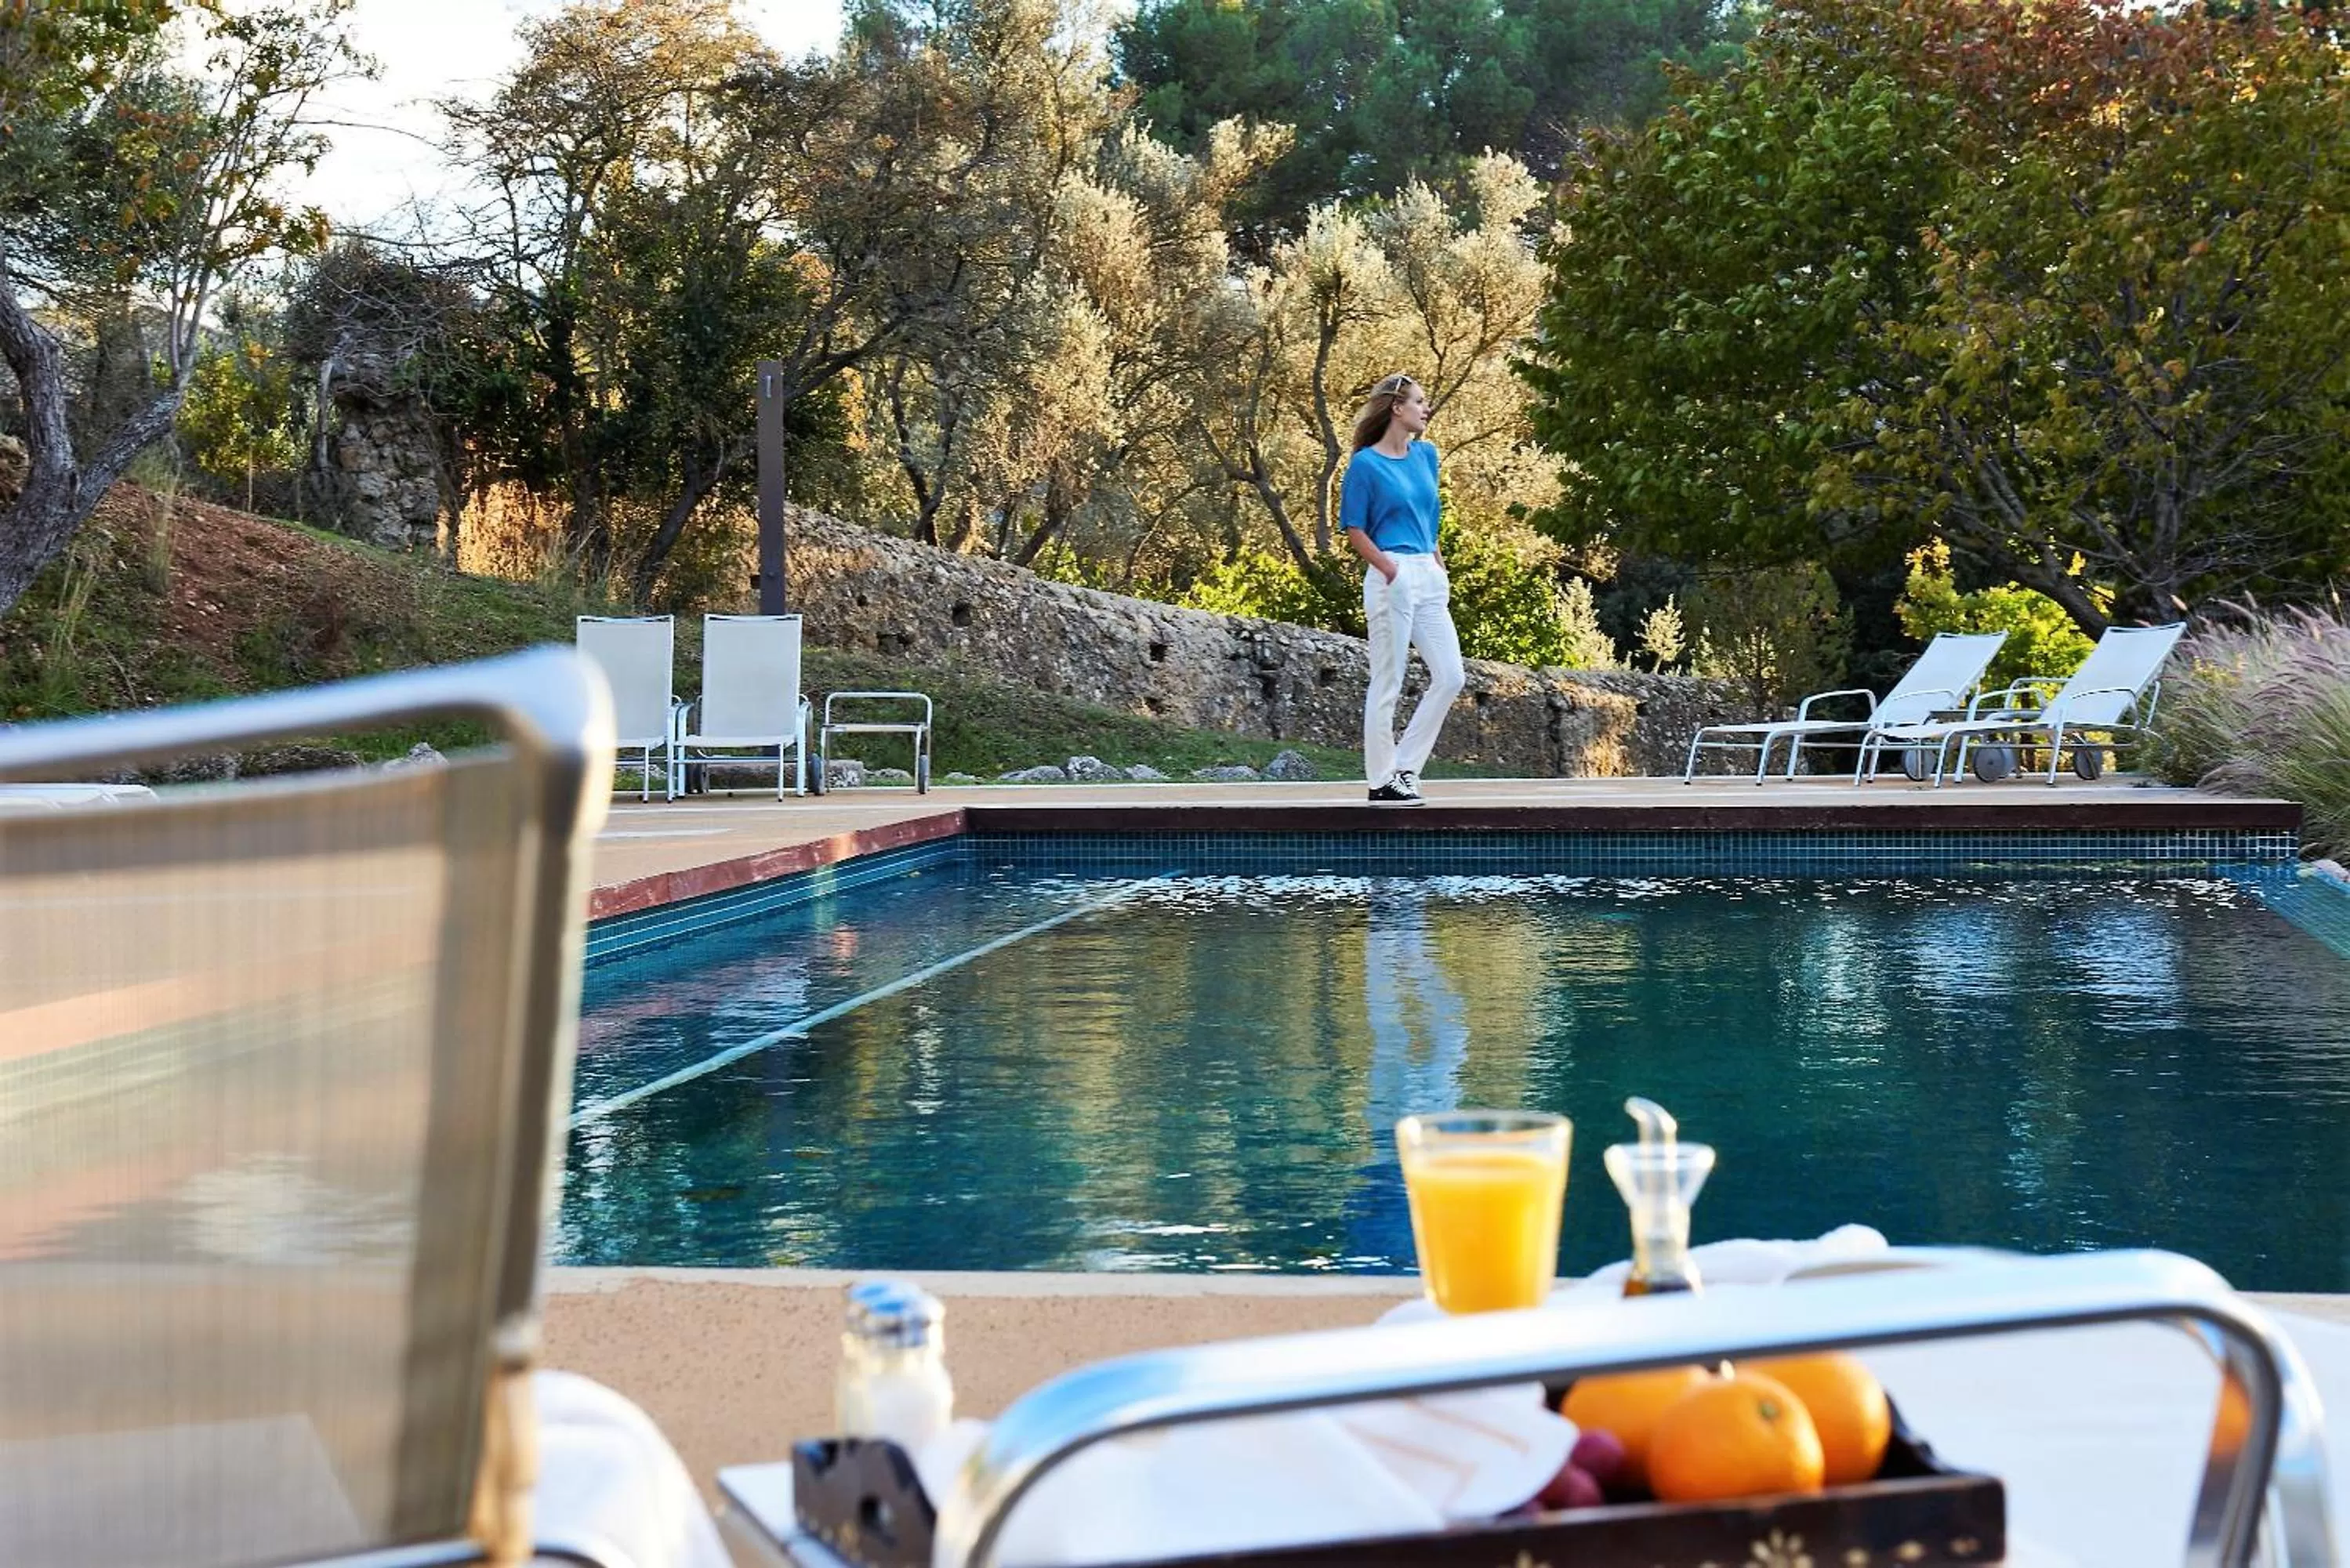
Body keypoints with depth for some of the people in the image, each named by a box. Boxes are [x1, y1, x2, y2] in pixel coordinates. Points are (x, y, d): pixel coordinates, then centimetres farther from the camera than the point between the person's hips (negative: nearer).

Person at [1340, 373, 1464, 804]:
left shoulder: (1426, 454, 13)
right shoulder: (1366, 464, -6)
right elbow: (1354, 530, -6)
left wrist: (1439, 569, 17)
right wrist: (1391, 570, -15)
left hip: (1428, 577, 7)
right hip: (1393, 578, -7)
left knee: (1450, 676, 3)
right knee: (1388, 683, -2)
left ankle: (1404, 765, 11)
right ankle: (1381, 781, 6)